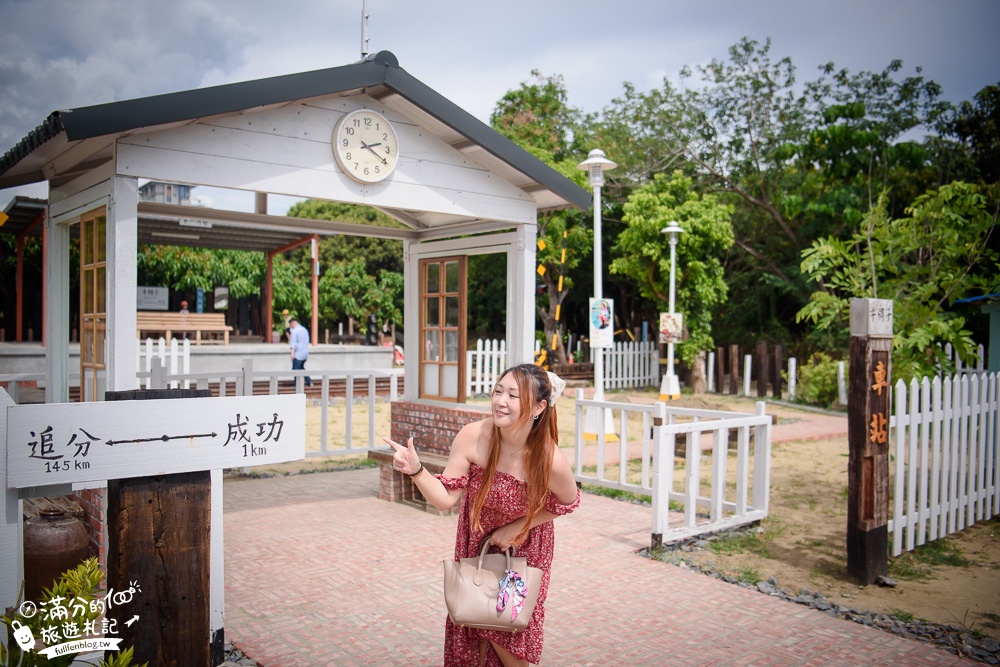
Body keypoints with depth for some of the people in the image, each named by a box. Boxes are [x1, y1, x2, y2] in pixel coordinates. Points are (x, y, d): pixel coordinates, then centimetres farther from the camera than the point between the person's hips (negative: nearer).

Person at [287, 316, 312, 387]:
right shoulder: (304, 329, 15)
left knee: (296, 369, -2)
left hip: (298, 354, -9)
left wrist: (292, 353, -24)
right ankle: (309, 382, 14)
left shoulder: (294, 331, -11)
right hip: (305, 353, 9)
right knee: (301, 368, 21)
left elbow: (293, 342, -20)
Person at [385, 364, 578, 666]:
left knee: (508, 637, 6)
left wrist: (517, 528, -15)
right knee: (471, 633, 12)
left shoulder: (550, 461, -31)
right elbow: (445, 498, -21)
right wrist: (416, 470, -38)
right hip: (475, 542, 2)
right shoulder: (473, 436, -28)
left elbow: (567, 503, -9)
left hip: (523, 548, -2)